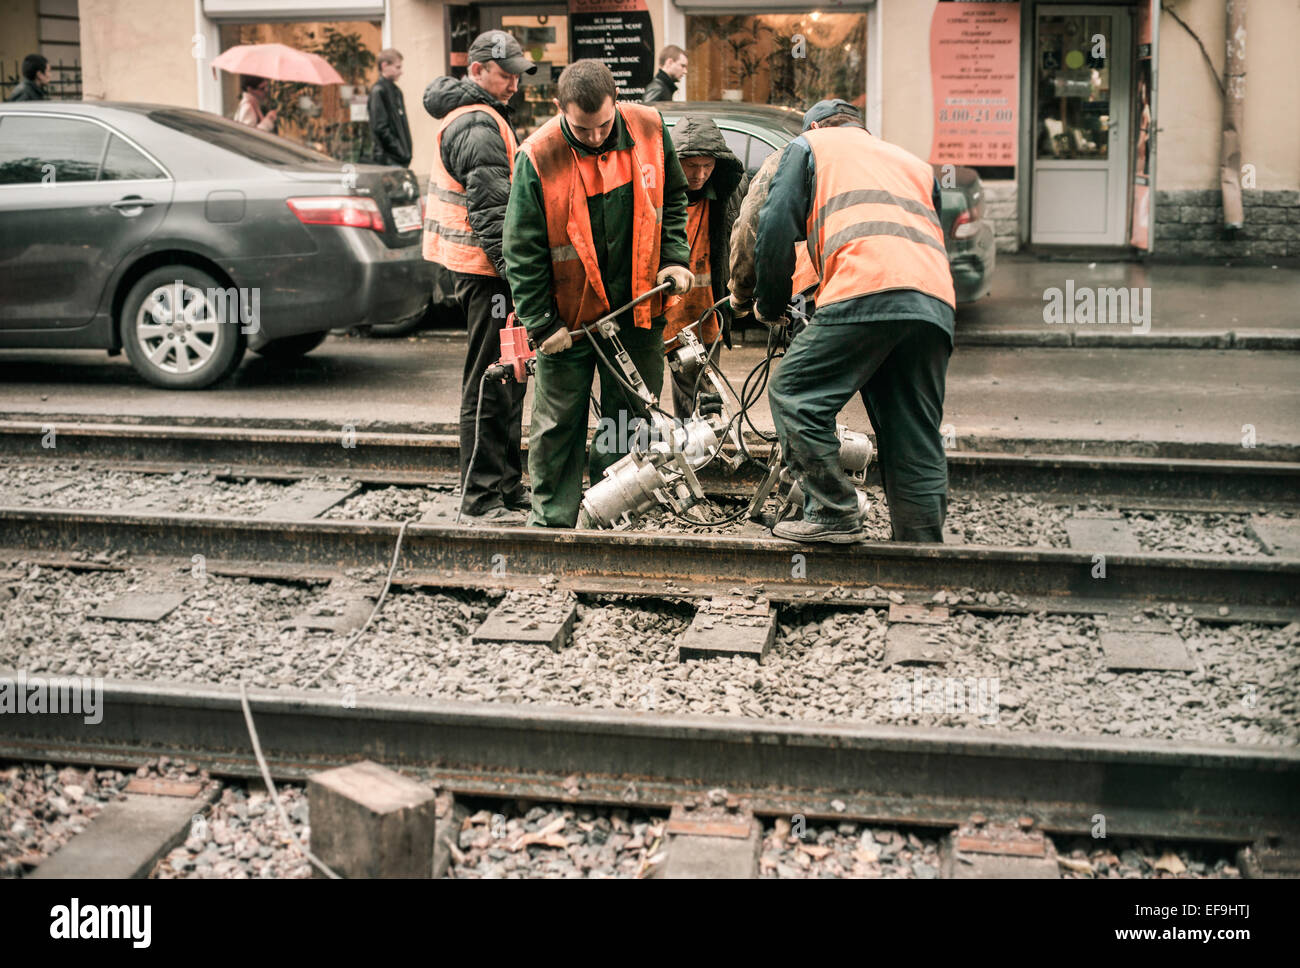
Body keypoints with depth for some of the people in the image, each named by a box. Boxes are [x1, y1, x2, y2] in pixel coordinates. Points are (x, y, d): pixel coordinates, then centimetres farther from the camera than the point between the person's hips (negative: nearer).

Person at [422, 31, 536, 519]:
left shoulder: (469, 117, 21)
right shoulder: (477, 126, -14)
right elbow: (490, 210, -21)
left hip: (486, 271, 11)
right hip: (487, 271, -11)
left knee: (505, 380, 16)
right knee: (490, 385, -7)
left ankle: (508, 485, 25)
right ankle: (483, 496, -1)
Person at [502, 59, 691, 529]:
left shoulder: (648, 128, -7)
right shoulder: (537, 158, -17)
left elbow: (672, 196, 11)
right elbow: (523, 252, -11)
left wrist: (675, 257, -1)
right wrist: (541, 324, -12)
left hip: (637, 307, 3)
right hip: (568, 315, -3)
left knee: (631, 418, 10)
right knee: (558, 423, 5)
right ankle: (551, 520, 19)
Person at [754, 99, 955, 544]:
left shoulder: (808, 145, 23)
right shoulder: (916, 163, 38)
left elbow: (776, 227, 11)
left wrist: (769, 304, 24)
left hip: (868, 293, -6)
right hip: (936, 305, 6)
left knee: (794, 395, 4)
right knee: (916, 442, 9)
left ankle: (833, 514, 0)